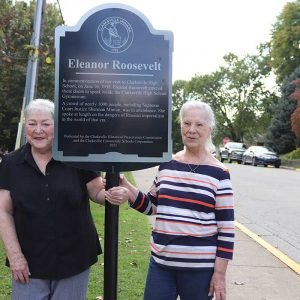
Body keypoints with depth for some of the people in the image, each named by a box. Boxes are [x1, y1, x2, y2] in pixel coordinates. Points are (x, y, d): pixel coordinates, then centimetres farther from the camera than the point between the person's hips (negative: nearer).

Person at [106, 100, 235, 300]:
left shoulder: (218, 173, -8)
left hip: (199, 267, -3)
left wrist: (220, 273, -8)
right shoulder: (167, 165, 3)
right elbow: (151, 207, 11)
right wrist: (128, 190, -6)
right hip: (161, 262, 3)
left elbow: (226, 227, -7)